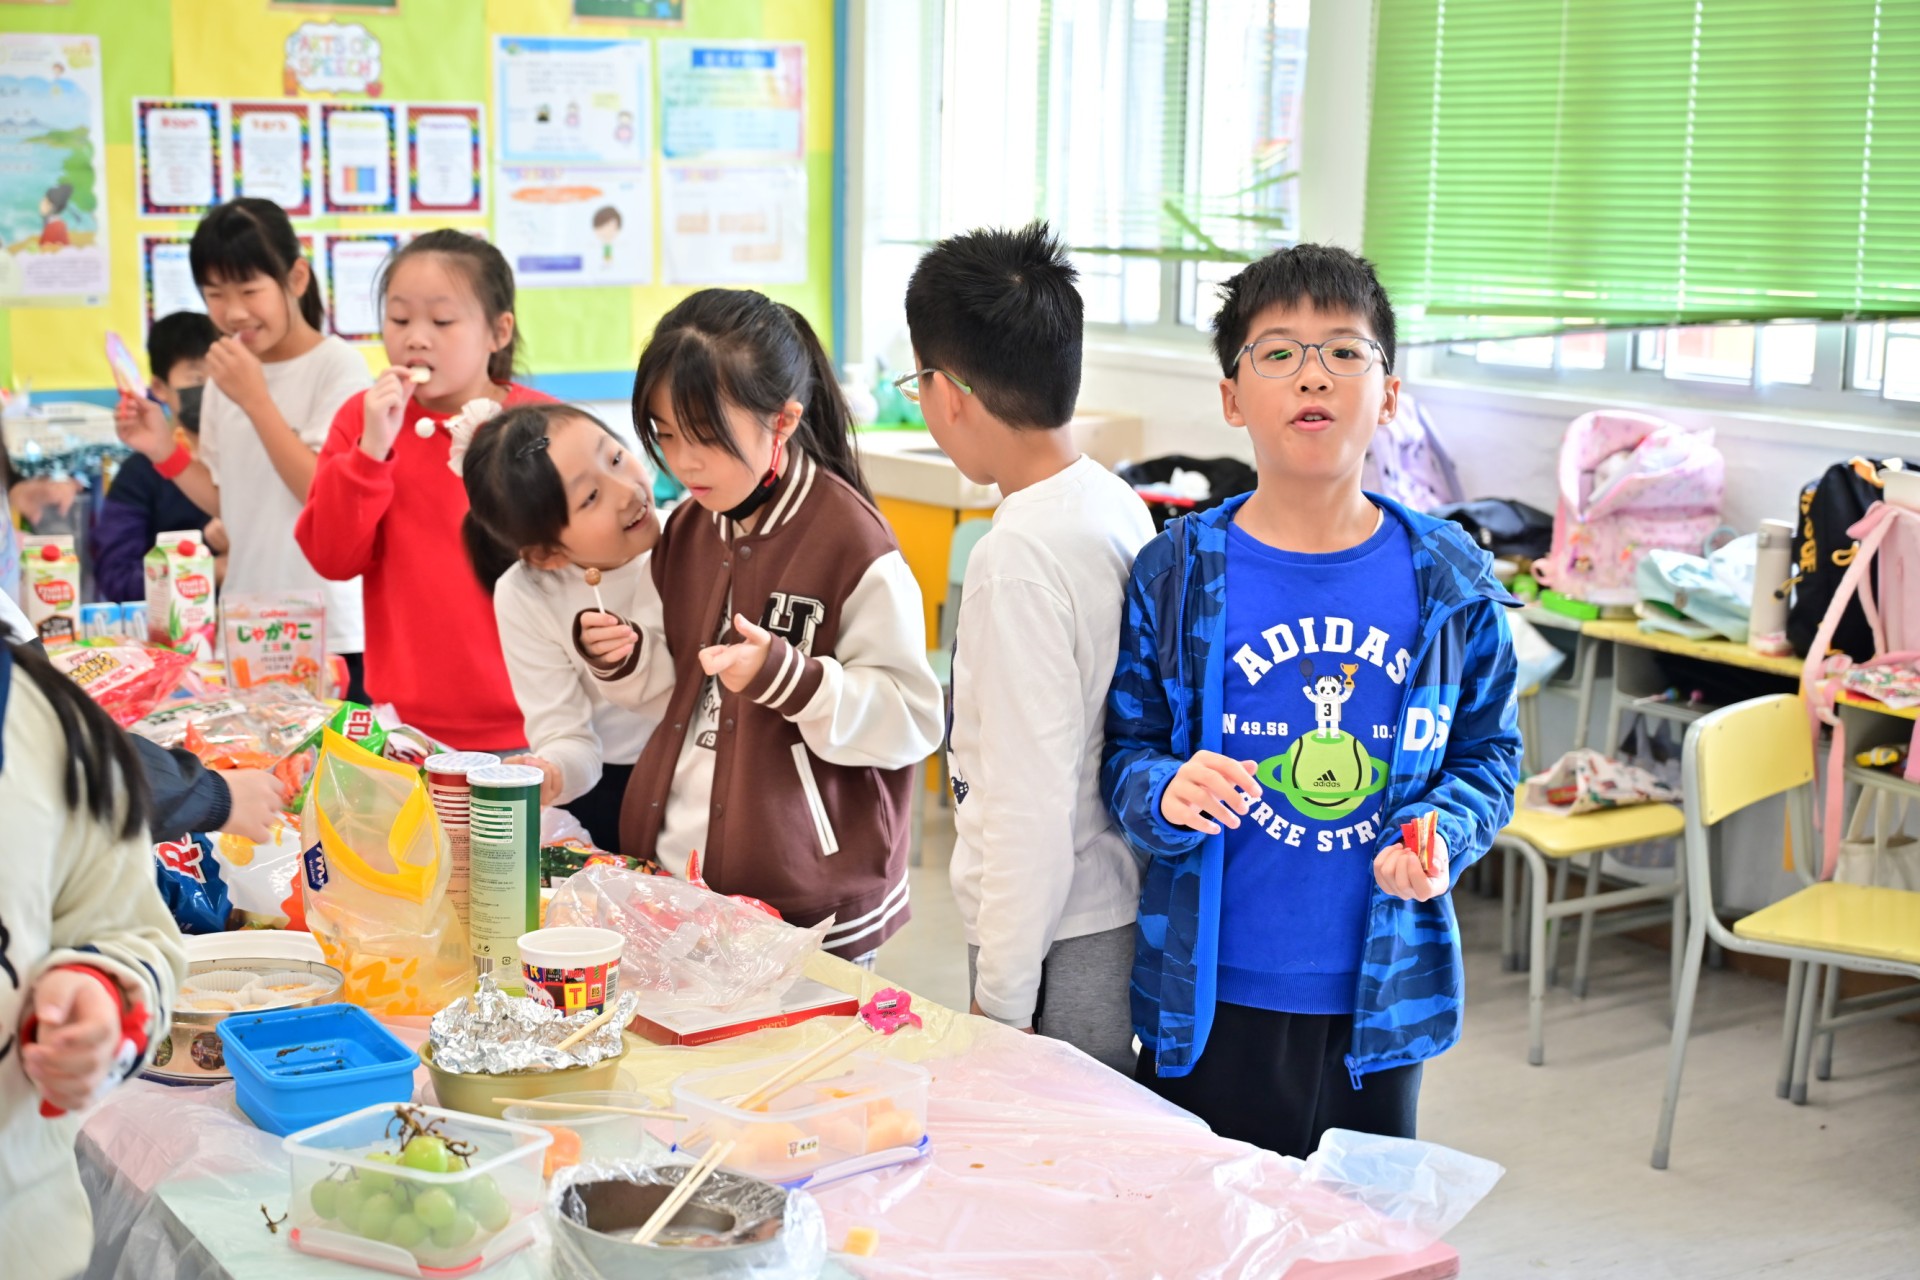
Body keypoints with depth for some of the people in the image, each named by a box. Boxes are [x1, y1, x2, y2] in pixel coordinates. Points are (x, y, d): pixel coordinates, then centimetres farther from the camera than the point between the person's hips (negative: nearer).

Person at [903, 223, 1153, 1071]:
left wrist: (1001, 995, -14)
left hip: (1061, 947, -9)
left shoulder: (1018, 559, -22)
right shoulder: (1120, 506, 5)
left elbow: (1033, 801, -22)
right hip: (1125, 916, 9)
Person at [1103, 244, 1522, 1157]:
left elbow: (1488, 754, 8)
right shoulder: (1174, 576, -4)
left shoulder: (1449, 583, 0)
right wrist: (1165, 795, -20)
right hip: (1212, 997, -1)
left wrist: (1443, 838, -11)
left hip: (1380, 1001, 1)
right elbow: (1124, 750, 1)